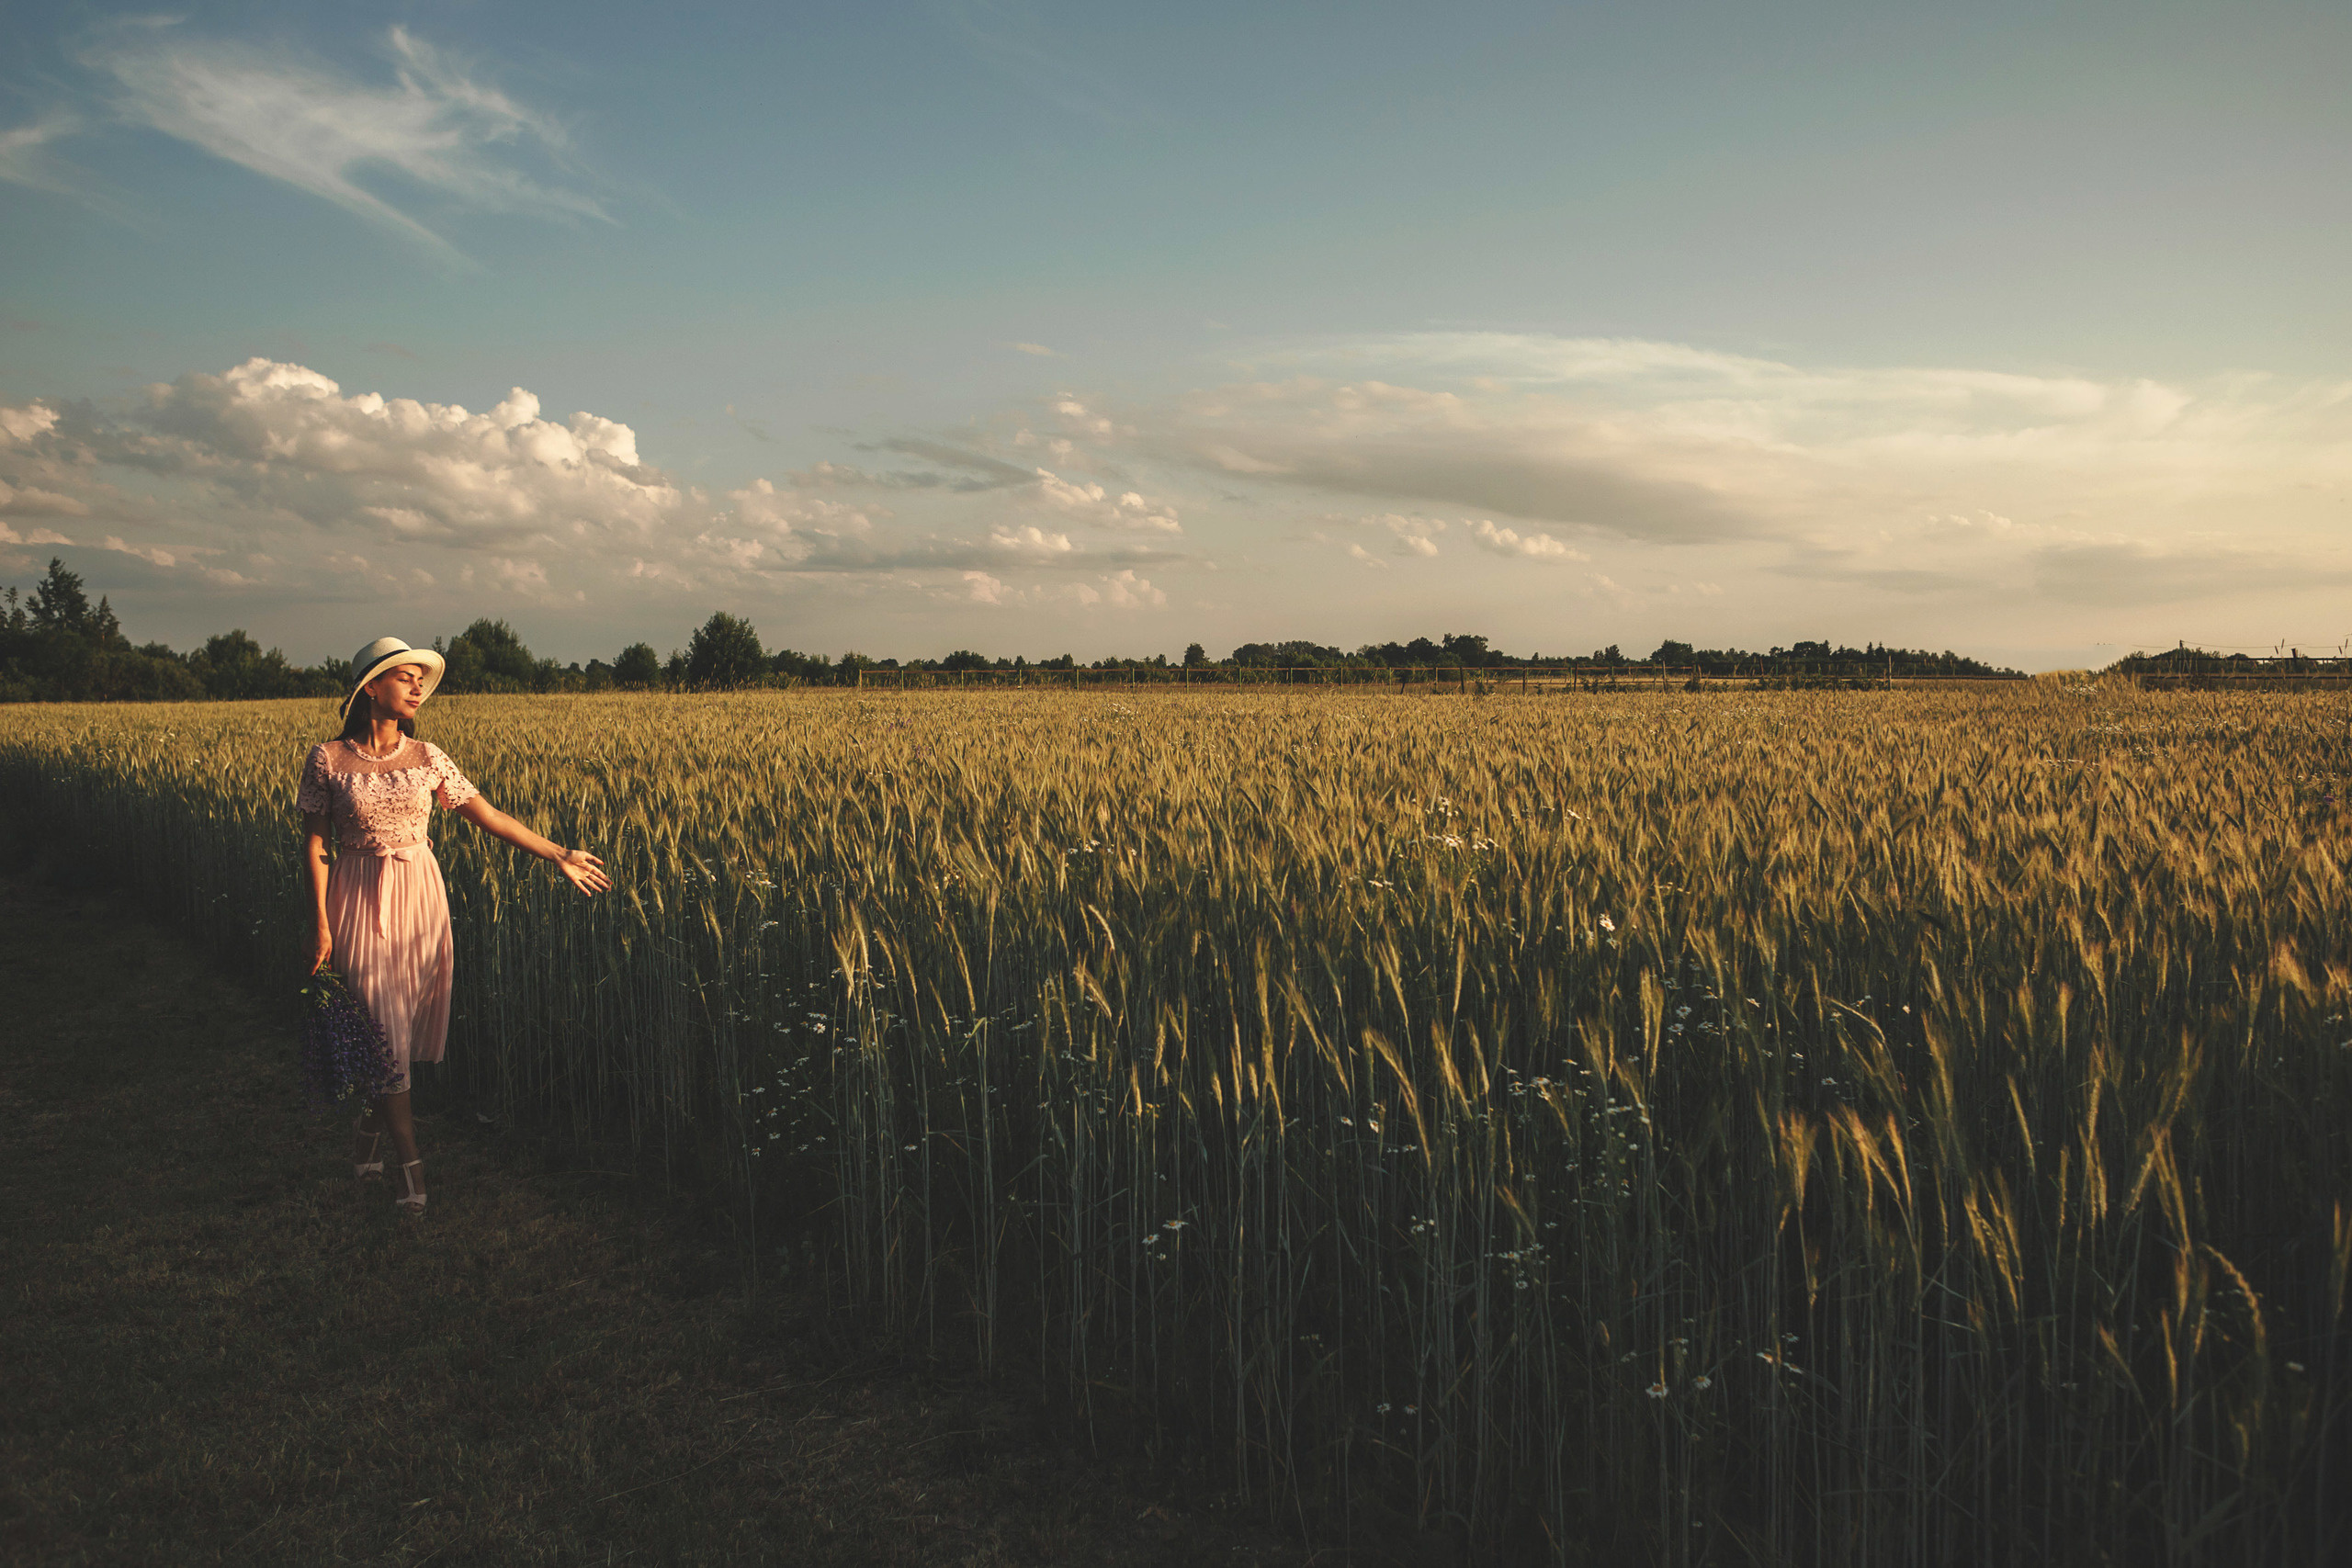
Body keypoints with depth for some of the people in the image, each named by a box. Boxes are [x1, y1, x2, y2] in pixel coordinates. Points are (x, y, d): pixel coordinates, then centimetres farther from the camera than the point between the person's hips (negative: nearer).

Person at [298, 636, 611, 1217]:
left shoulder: (426, 756, 2)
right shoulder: (328, 759, -5)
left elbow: (486, 814, 6)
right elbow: (314, 844, -3)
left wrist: (559, 855, 4)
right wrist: (321, 925, -9)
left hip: (419, 899, 3)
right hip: (359, 903, -3)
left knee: (410, 1029, 6)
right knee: (384, 1034, -3)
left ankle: (369, 1126, 30)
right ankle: (410, 1161, 5)